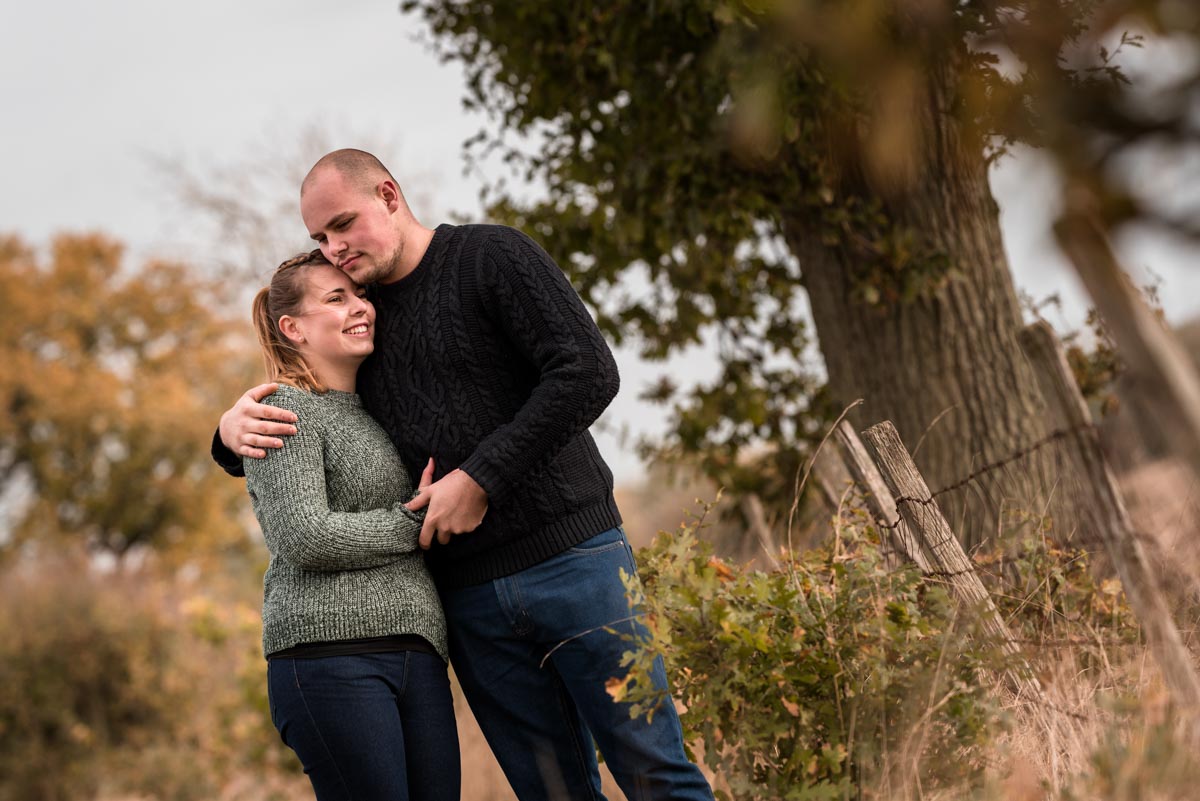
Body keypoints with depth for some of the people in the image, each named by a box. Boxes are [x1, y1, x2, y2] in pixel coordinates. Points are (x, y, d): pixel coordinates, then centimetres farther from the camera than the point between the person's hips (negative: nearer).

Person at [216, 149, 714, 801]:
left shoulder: (489, 257, -2)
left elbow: (588, 373, -13)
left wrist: (481, 478, -15)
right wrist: (234, 430, -3)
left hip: (569, 555, -5)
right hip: (467, 595, 5)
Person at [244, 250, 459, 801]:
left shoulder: (371, 413, 24)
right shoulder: (286, 411, -1)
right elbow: (304, 538, -13)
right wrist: (415, 522, -5)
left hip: (416, 653, 8)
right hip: (330, 656, -7)